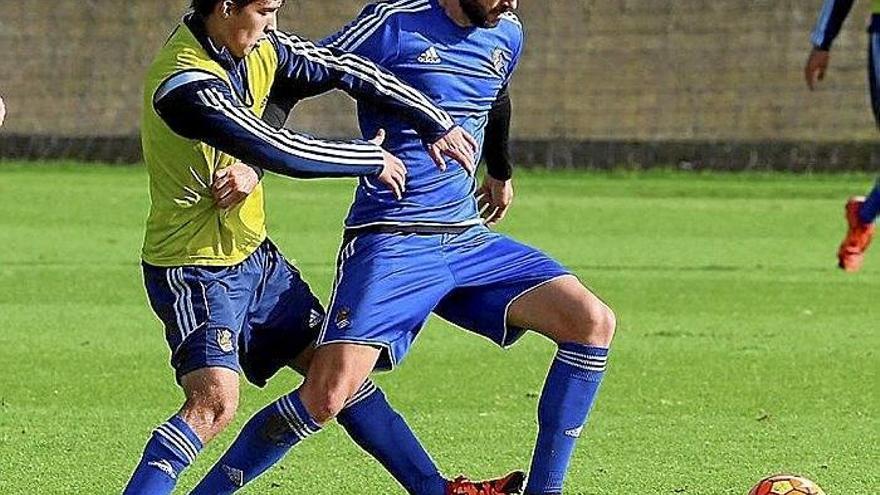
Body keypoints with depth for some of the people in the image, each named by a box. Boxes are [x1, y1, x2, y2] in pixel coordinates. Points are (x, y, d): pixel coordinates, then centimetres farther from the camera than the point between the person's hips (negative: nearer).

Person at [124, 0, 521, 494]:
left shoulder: (259, 50, -1)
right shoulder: (183, 86, -27)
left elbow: (343, 69, 11)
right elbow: (281, 151, -29)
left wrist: (435, 122, 15)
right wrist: (374, 160, -15)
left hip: (253, 254, 9)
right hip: (195, 271, -9)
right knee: (215, 403, -25)